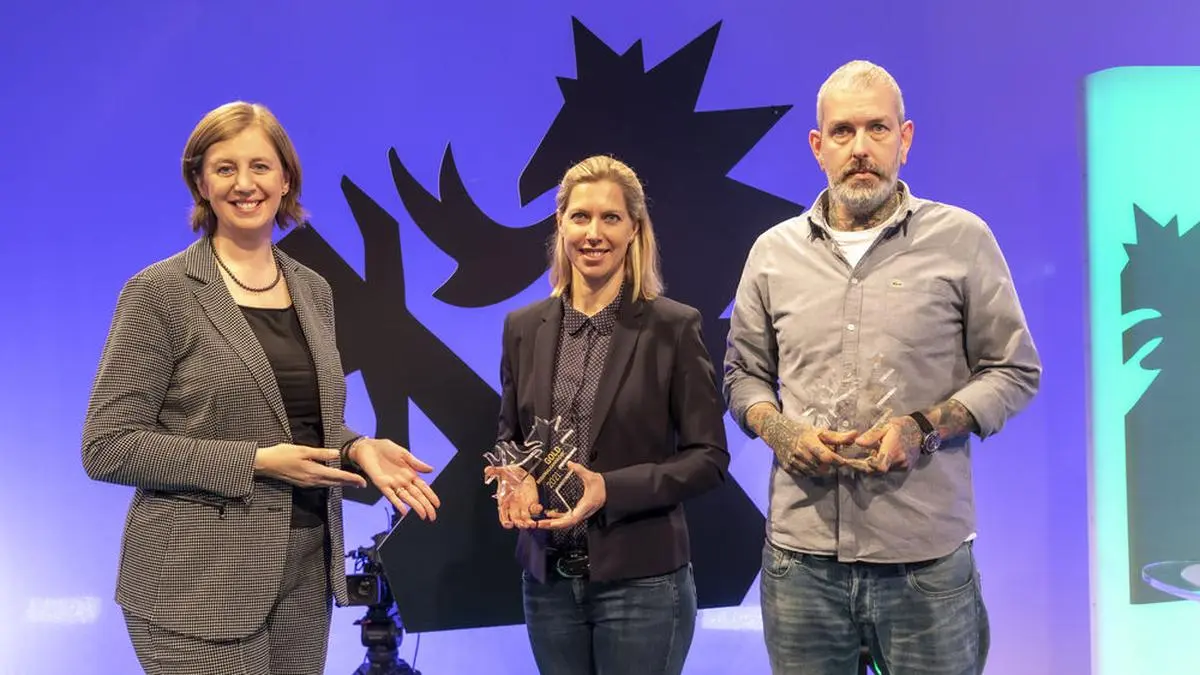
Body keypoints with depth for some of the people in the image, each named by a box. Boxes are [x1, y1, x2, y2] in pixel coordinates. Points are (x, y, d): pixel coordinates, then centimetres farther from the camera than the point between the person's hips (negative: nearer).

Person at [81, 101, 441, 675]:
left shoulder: (313, 290, 9)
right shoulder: (160, 292, -8)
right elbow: (107, 447, -12)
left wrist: (357, 448, -5)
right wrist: (256, 462, -18)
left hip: (304, 575, 6)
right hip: (199, 586, -5)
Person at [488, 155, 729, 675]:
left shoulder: (674, 327, -6)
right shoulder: (524, 328, 6)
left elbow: (709, 457, -6)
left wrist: (610, 489, -19)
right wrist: (516, 482, -9)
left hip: (642, 579, -4)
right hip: (547, 579, 4)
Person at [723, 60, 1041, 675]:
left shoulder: (961, 239, 0)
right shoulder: (773, 251, 8)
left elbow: (1014, 371, 4)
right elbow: (743, 374, 17)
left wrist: (924, 427, -12)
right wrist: (778, 430, -5)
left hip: (926, 558, -2)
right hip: (800, 555, 2)